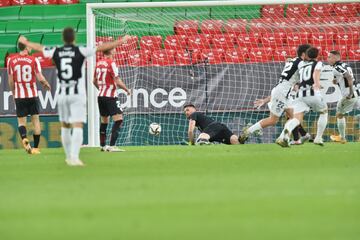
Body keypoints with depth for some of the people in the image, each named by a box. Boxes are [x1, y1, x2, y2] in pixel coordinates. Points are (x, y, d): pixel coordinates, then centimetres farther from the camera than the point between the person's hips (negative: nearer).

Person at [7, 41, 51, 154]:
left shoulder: (11, 60, 0)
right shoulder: (33, 60, -6)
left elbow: (11, 81, 4)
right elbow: (40, 78, -10)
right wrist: (46, 85, 12)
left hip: (19, 95, 1)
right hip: (32, 94, -1)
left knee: (21, 121, 7)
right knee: (35, 120, 11)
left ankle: (24, 138, -23)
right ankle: (35, 147, 11)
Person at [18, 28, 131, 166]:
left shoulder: (56, 52, 3)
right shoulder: (80, 51, -8)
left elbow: (39, 48, 21)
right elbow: (102, 48, -9)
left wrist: (25, 42, 40)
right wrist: (121, 41, -1)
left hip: (62, 94, 4)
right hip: (77, 94, -4)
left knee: (65, 126, 18)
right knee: (78, 126, -9)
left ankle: (69, 157, 26)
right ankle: (74, 157, -23)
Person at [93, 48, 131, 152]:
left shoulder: (99, 63, 9)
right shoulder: (111, 63, -14)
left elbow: (94, 81, 19)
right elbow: (117, 81, -17)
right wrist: (127, 90, -3)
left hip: (100, 96, 8)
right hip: (110, 96, -8)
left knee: (104, 121, 16)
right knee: (118, 119, -9)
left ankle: (103, 145, 19)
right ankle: (112, 146, -17)